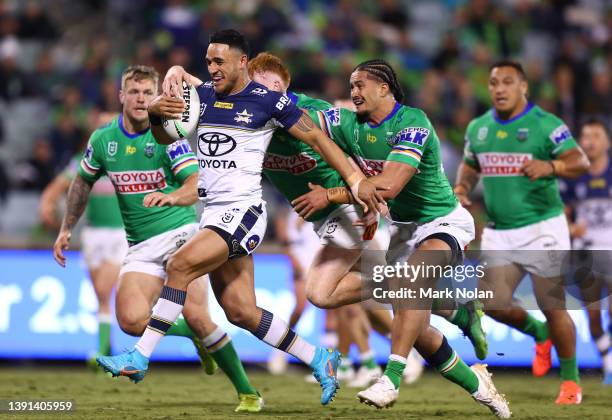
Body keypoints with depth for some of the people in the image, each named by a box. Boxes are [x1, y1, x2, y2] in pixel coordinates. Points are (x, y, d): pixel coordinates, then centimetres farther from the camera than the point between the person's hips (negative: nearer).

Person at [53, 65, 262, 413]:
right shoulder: (103, 139, 5)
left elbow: (196, 184, -22)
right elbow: (83, 182, 23)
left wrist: (172, 197, -42)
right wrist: (67, 229, 21)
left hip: (180, 232, -4)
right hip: (141, 247, 4)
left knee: (195, 314, -21)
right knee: (131, 320, -19)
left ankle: (247, 392, -6)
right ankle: (196, 334, 10)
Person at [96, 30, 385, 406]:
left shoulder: (269, 100, -7)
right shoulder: (203, 95, 10)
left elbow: (317, 138, -1)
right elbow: (165, 137, 20)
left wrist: (357, 180, -6)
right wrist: (155, 112, -3)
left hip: (243, 212, -7)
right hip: (212, 214, 7)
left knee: (180, 265, -23)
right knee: (240, 311, 4)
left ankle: (139, 358, -19)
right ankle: (317, 358, 18)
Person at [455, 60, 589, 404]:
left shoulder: (546, 124, -11)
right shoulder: (478, 128, 8)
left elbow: (581, 162, -21)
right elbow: (470, 167, 23)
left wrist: (550, 166, -41)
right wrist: (461, 190, 2)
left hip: (542, 228, -5)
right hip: (499, 233, 5)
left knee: (554, 307, -1)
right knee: (493, 303, -5)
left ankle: (571, 380, 16)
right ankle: (539, 334, 26)